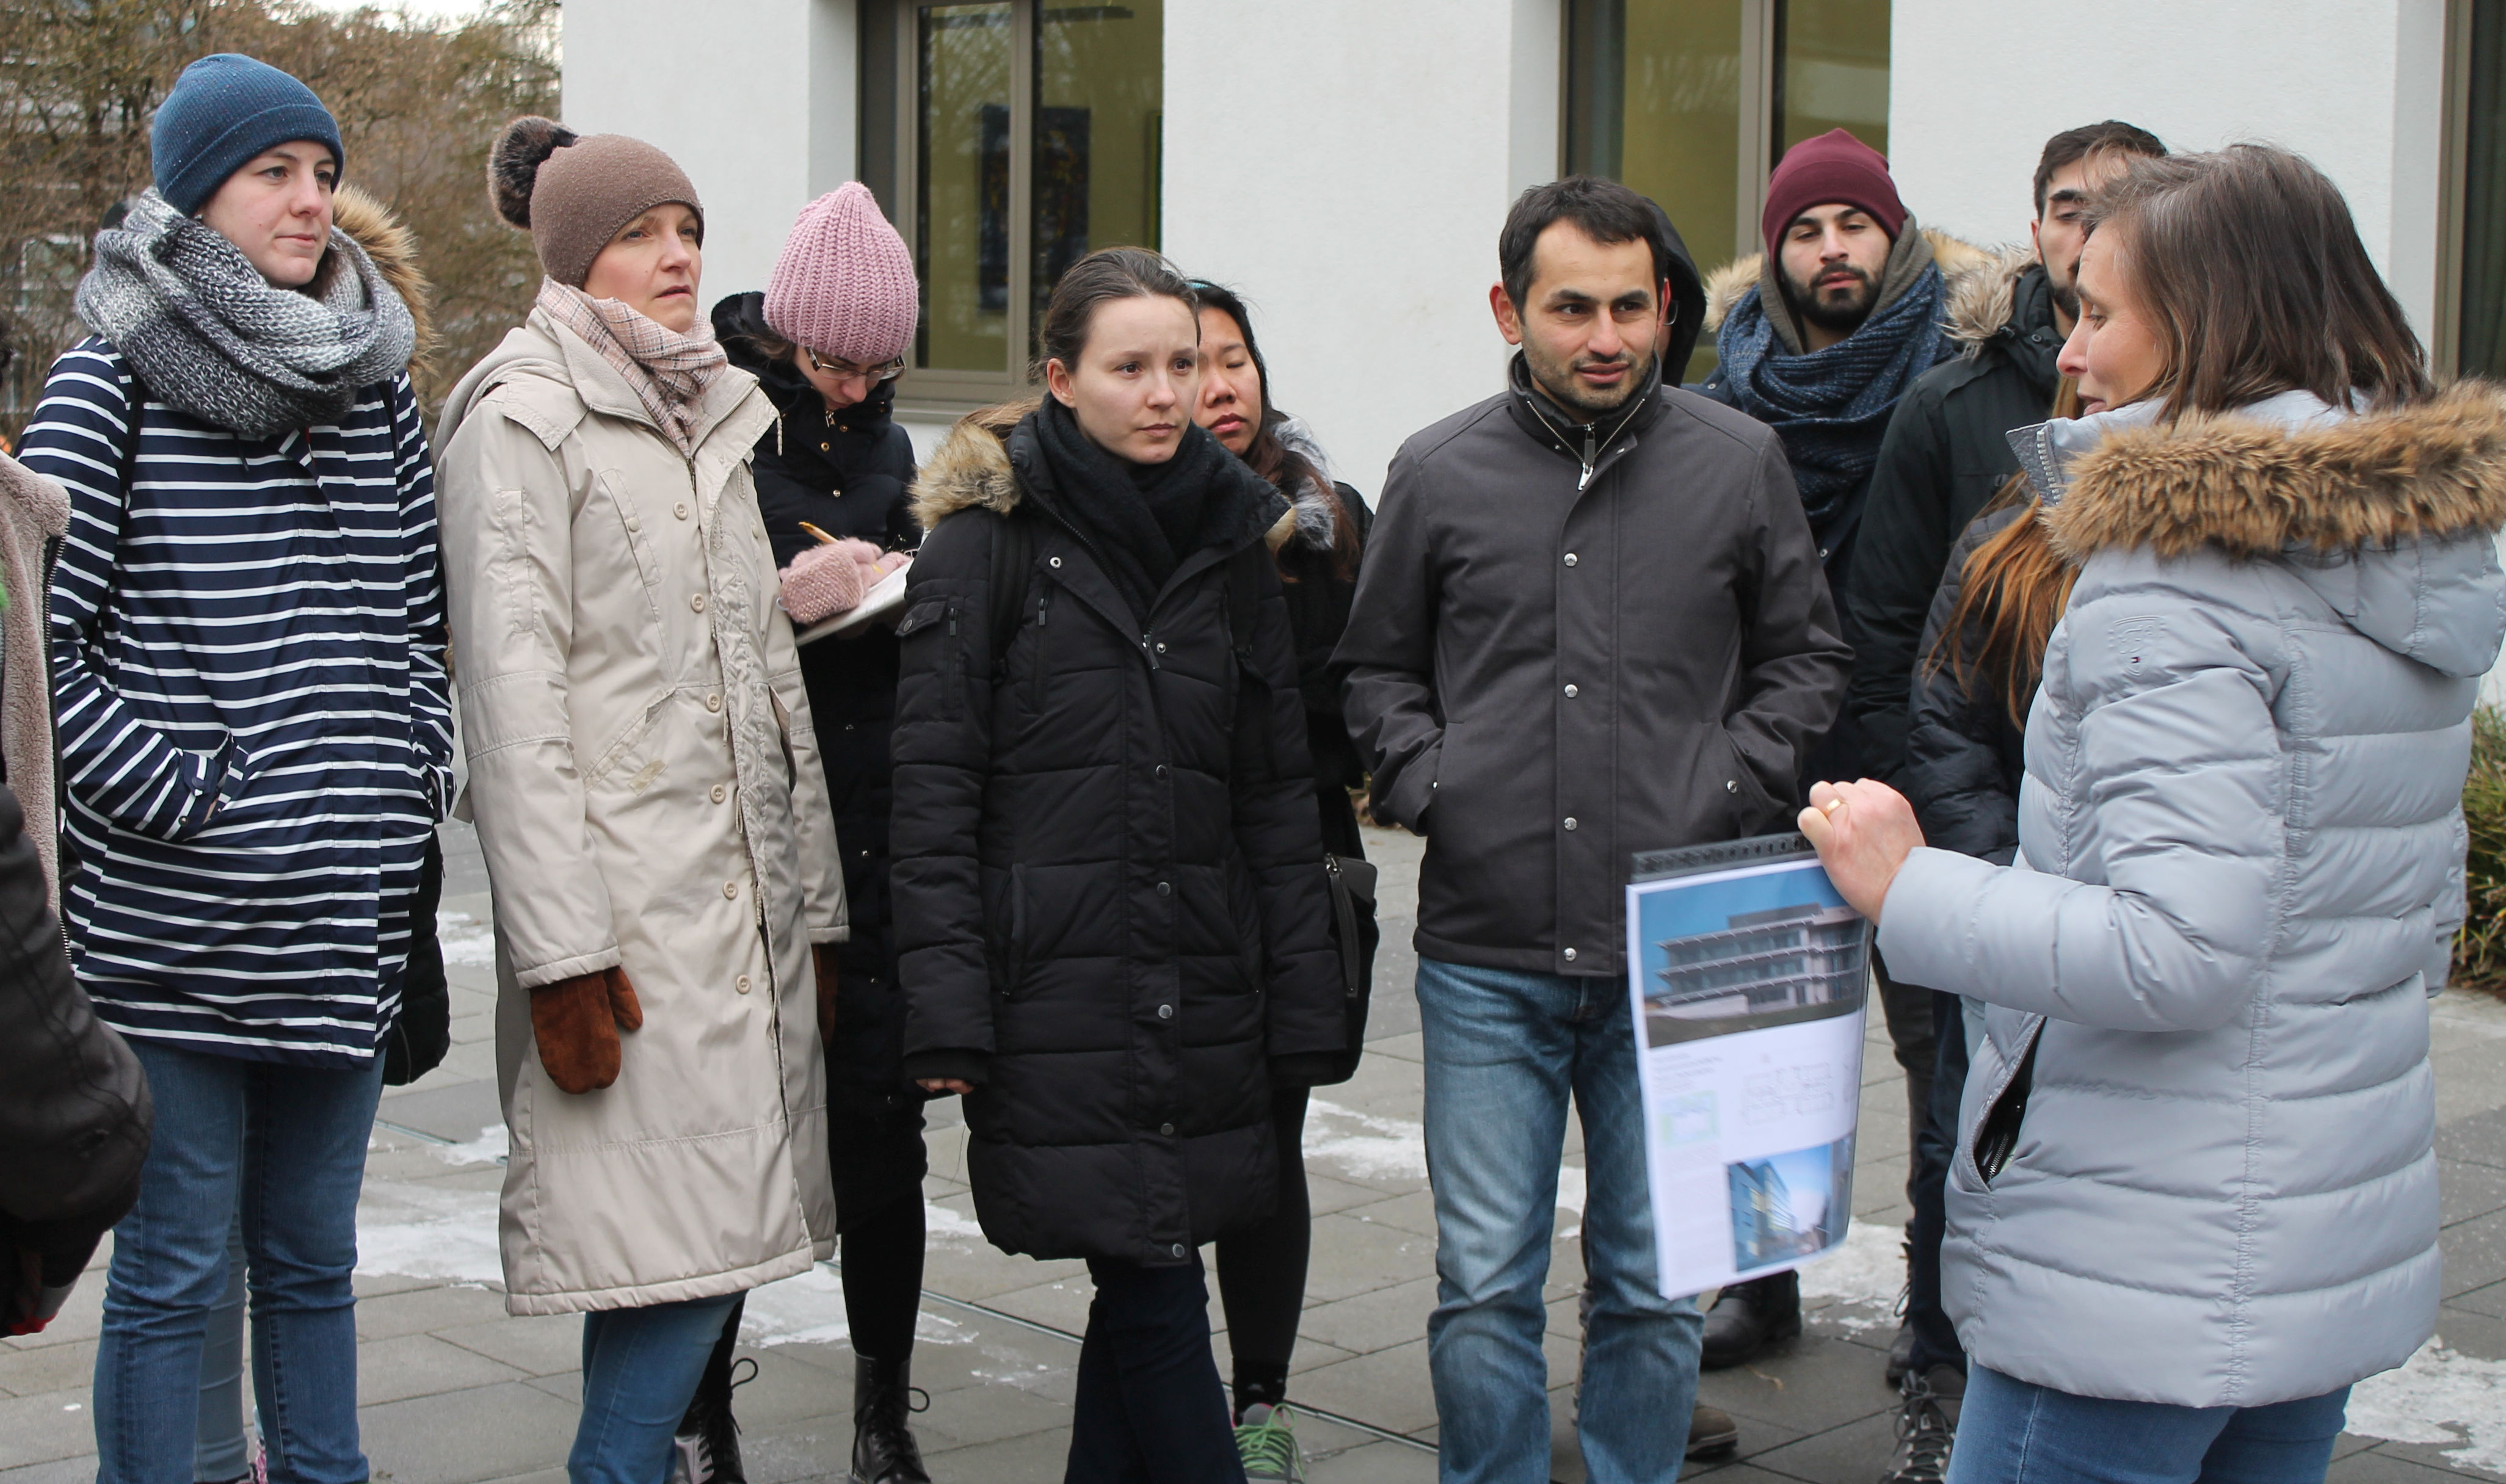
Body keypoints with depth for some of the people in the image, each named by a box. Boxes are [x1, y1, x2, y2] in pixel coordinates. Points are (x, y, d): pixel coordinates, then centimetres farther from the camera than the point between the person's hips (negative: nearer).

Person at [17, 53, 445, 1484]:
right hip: (174, 921, -5)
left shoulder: (377, 378, 11)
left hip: (349, 917, 5)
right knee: (175, 1267, 4)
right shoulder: (115, 374, -4)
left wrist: (415, 773, 5)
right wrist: (170, 791, -13)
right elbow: (38, 632, -8)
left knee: (313, 1255, 16)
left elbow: (425, 614, 17)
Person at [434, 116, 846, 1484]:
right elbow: (510, 694, -12)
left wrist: (814, 904, 17)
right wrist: (560, 952, -18)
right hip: (624, 897, -7)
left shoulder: (714, 421, 20)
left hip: (742, 888, 7)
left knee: (699, 1240, 6)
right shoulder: (523, 420, -4)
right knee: (680, 1238, -12)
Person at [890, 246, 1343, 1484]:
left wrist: (1302, 1008, 7)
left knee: (1141, 1281, 10)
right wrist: (945, 1004, -13)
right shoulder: (986, 538, -3)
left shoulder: (1233, 537, 11)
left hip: (1199, 996, 5)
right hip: (1053, 995, -4)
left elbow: (1277, 789, 12)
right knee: (1154, 1286, -5)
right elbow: (934, 784, -6)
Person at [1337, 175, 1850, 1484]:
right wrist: (1428, 785, -1)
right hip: (1485, 958, 0)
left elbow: (1806, 655, 13)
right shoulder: (1437, 474, 4)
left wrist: (1728, 784, -1)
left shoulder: (1738, 462, 4)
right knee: (1484, 1287, 4)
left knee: (1655, 1285, 9)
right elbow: (1377, 667, 16)